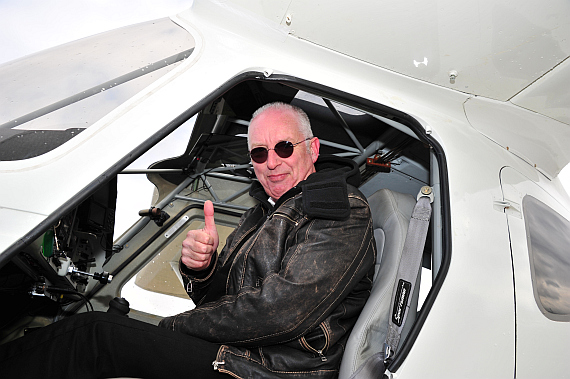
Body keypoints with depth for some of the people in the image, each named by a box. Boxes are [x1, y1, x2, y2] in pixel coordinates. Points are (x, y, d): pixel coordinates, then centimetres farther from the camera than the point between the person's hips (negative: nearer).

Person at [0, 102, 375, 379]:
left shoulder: (343, 211, -11)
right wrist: (201, 267, -10)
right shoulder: (266, 209, 16)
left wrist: (180, 324, -10)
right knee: (93, 328, -5)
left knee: (95, 335, -10)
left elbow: (280, 311, -22)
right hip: (236, 346, 7)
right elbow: (215, 299, 14)